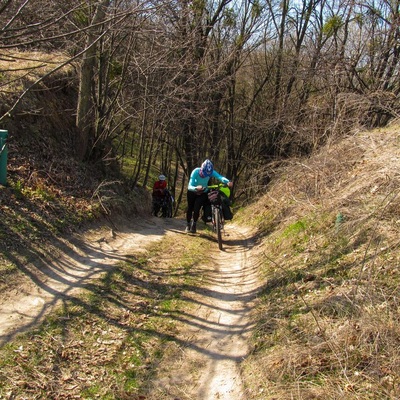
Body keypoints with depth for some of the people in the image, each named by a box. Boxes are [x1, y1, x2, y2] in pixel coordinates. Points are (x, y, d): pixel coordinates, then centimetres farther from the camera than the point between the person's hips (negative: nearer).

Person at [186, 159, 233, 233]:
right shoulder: (195, 172, -34)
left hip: (203, 192, 1)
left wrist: (228, 181, -64)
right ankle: (188, 225, 29)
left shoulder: (211, 172, -27)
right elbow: (190, 186, -40)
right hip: (192, 191, -1)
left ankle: (194, 224, 12)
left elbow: (220, 177, -43)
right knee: (190, 208, 5)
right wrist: (196, 188, -62)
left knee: (197, 208, -13)